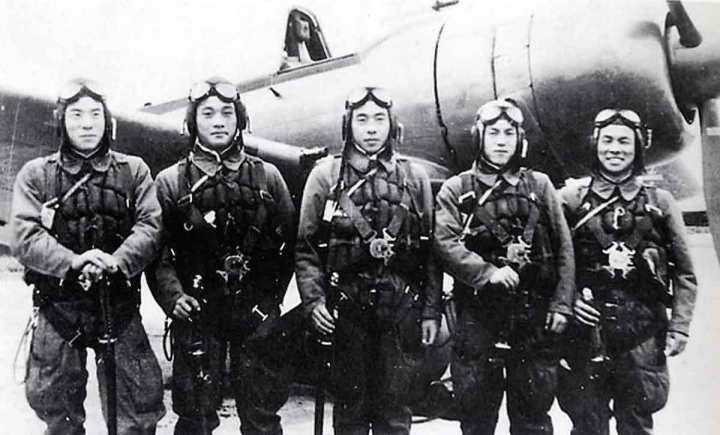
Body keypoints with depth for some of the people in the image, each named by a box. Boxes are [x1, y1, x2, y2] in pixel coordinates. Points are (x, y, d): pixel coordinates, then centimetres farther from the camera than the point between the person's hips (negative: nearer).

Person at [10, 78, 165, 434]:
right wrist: (71, 261, -23)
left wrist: (116, 261, -22)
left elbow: (150, 226, -5)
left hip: (119, 306, 0)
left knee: (140, 405, 1)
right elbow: (23, 236, -7)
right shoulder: (36, 174, 4)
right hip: (58, 307, 1)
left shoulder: (133, 170, 6)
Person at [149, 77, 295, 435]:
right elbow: (158, 249, -2)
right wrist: (173, 296, -16)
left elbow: (288, 242, 4)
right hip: (197, 314, -1)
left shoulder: (267, 177, 6)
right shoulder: (170, 182, 3)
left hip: (256, 313, 1)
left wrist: (270, 296, -2)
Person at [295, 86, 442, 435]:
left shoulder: (415, 177, 8)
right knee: (350, 405, 11)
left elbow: (431, 250, 7)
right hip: (346, 308, -1)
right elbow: (305, 246, 1)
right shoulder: (325, 175, 4)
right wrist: (313, 300, -11)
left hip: (402, 308, 1)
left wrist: (431, 311, 2)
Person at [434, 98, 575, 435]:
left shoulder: (540, 186, 10)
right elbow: (445, 243, -10)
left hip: (535, 317, 2)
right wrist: (488, 272, -22)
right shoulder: (456, 189, 4)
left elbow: (564, 248, 7)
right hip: (477, 316, -1)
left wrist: (562, 303, -1)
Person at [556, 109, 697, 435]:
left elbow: (684, 273, 7)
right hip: (587, 326, -1)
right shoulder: (571, 197, 3)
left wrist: (679, 326, -2)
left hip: (643, 332, 1)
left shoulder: (659, 201, 7)